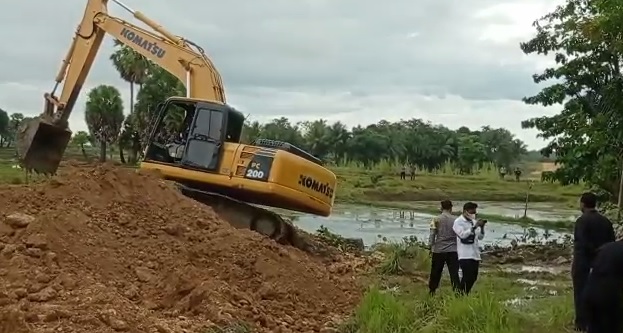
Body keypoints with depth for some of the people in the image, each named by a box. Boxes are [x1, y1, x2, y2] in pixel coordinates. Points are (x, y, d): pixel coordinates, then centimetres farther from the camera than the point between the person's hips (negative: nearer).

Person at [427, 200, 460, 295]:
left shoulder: (436, 220, -1)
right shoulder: (456, 220, 3)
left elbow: (432, 236, -4)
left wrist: (430, 248, 2)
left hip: (438, 250, 0)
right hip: (453, 251, 1)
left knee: (435, 273, 11)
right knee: (454, 274, 0)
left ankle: (431, 293, 18)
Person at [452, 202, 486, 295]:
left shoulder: (474, 221, 14)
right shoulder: (458, 222, -3)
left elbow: (480, 237, 16)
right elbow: (462, 234, -18)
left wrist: (482, 228, -2)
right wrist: (474, 227, -19)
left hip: (475, 254, 7)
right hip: (465, 255, -7)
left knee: (473, 277, 9)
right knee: (467, 277, -11)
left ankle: (465, 294, 21)